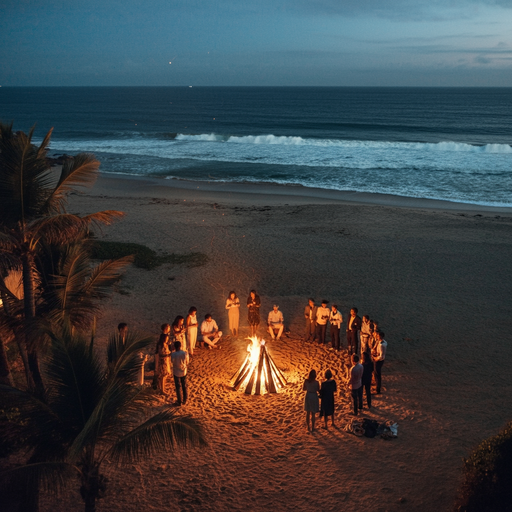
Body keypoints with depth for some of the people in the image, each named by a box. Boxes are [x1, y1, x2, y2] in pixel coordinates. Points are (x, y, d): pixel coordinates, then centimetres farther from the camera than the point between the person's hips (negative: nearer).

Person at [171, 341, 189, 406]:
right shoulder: (185, 353, -18)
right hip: (184, 372, 2)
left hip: (176, 372, -2)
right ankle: (184, 400, 30)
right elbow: (187, 362, -6)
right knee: (184, 386, 19)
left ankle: (179, 401, 22)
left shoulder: (173, 354, -26)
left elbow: (172, 361, -6)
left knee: (178, 387, 13)